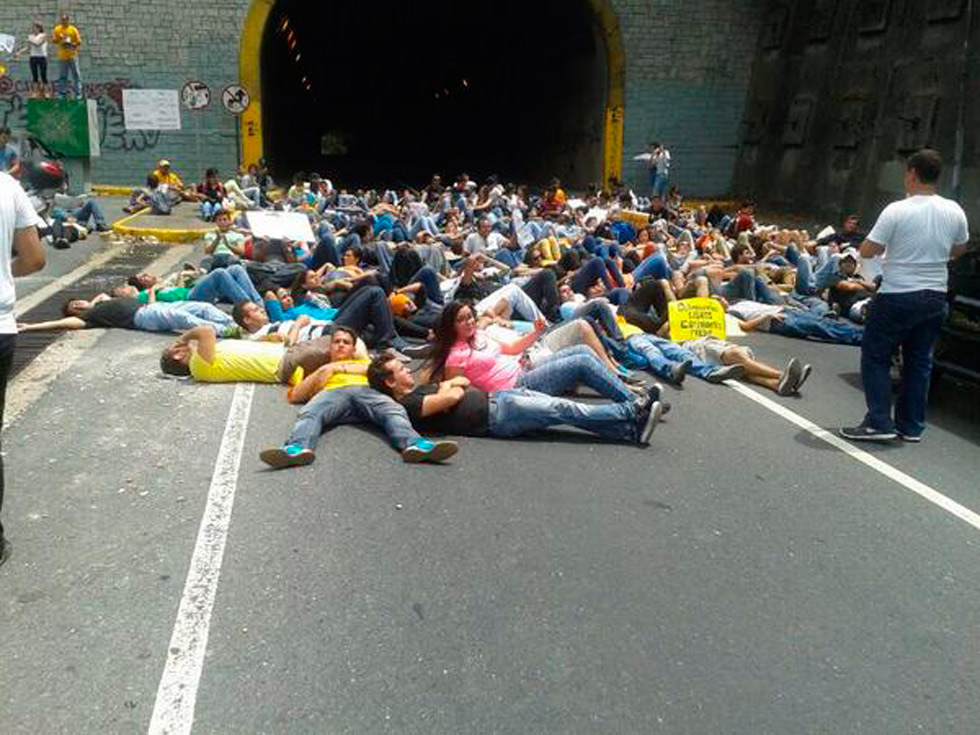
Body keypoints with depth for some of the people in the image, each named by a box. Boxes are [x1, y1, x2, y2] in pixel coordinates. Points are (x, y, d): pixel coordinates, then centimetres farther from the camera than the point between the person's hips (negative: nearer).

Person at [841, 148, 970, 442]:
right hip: (935, 297, 6)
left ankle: (879, 422, 0)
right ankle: (911, 426, 20)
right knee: (920, 360, 13)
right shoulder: (955, 211, 2)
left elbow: (867, 251, -11)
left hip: (897, 296, -5)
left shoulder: (896, 211, -15)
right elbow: (959, 250, 16)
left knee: (875, 356, 5)